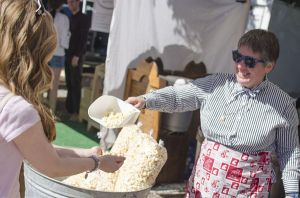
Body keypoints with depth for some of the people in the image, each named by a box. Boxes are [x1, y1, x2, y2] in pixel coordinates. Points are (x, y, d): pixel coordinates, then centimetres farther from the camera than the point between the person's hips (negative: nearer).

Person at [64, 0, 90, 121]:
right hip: (67, 55, 6)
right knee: (69, 84, 9)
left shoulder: (84, 19, -4)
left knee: (75, 85, -4)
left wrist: (77, 56, -17)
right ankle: (68, 108, 15)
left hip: (77, 56, -6)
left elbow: (83, 39, -11)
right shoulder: (69, 18, 16)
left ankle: (76, 112, 0)